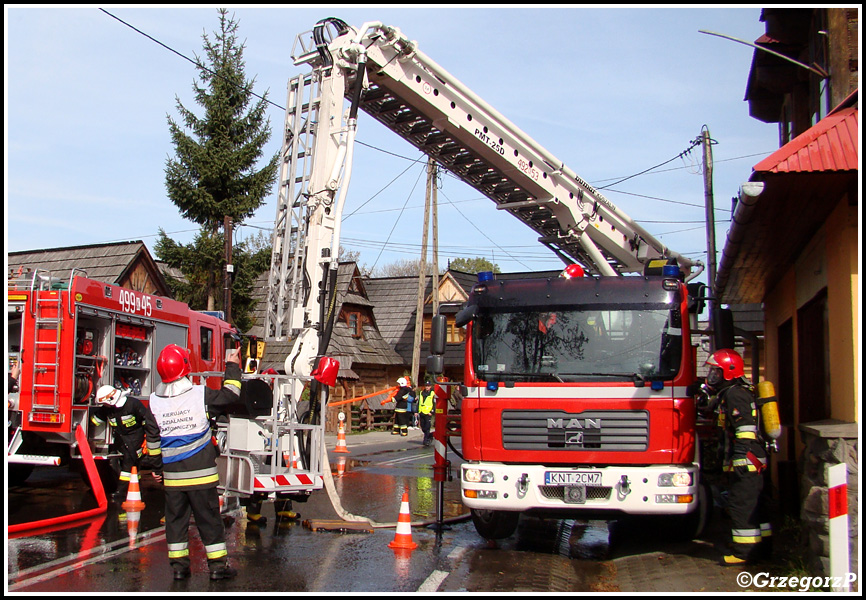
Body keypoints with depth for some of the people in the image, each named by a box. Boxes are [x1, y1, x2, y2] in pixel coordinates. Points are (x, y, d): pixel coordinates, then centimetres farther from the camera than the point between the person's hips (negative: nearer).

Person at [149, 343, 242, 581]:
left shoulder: (154, 402, 0)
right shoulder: (200, 395, -12)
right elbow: (229, 395, 2)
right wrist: (232, 367, 15)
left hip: (171, 475, 3)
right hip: (200, 473, -3)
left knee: (176, 519, 12)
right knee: (209, 519, 5)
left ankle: (179, 565, 16)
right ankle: (218, 565, 10)